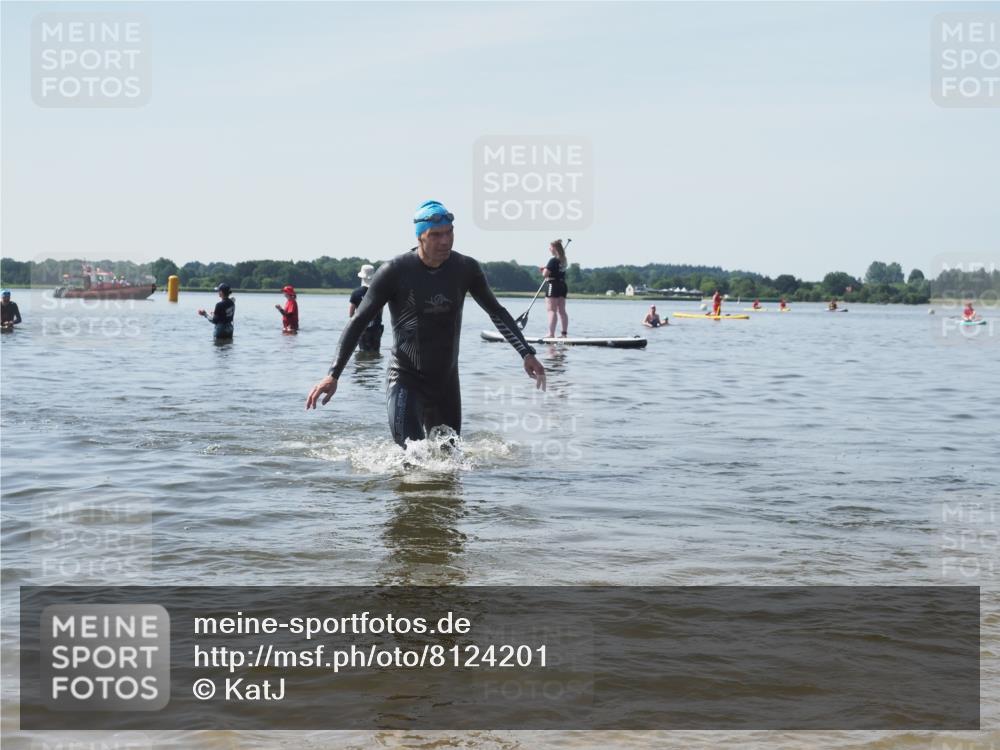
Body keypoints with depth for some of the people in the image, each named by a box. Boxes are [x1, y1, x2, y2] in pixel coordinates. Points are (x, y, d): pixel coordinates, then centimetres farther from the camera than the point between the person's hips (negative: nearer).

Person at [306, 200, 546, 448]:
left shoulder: (465, 269, -1)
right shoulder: (395, 271, -11)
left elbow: (497, 312, 14)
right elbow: (359, 322, -7)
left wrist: (526, 353, 8)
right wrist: (333, 375, -14)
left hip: (446, 382, 4)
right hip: (405, 381, -4)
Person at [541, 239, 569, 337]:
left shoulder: (553, 260, -15)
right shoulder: (563, 260, 10)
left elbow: (545, 274, -17)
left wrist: (544, 269, 5)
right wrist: (546, 269, 9)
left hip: (553, 286, -8)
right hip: (563, 286, 8)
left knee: (552, 311, -7)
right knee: (562, 311, 10)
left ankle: (551, 334, -10)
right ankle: (564, 333, 11)